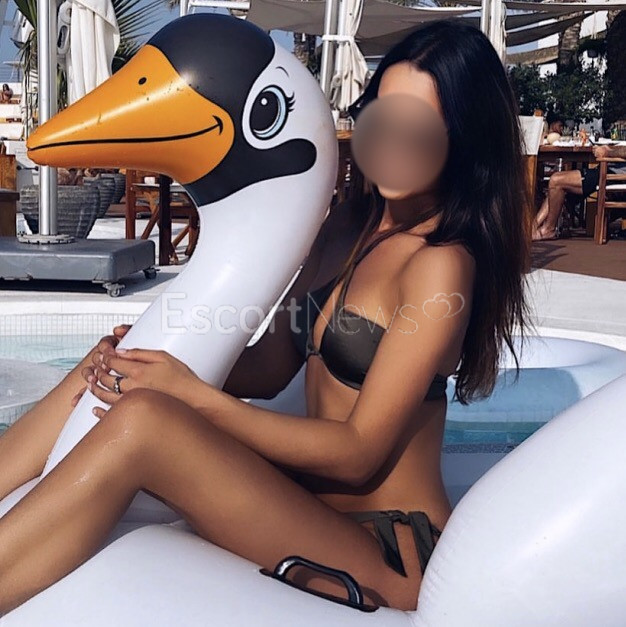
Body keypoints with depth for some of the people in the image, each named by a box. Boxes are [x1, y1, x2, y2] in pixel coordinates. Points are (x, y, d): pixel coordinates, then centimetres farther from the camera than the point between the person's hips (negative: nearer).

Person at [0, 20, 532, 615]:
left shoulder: (442, 264, -15)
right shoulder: (350, 221, 8)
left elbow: (359, 453, -16)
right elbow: (269, 368, 8)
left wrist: (194, 398, -20)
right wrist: (160, 357, -9)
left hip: (388, 555, -7)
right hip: (310, 501, 7)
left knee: (140, 422, -27)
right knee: (109, 374, -7)